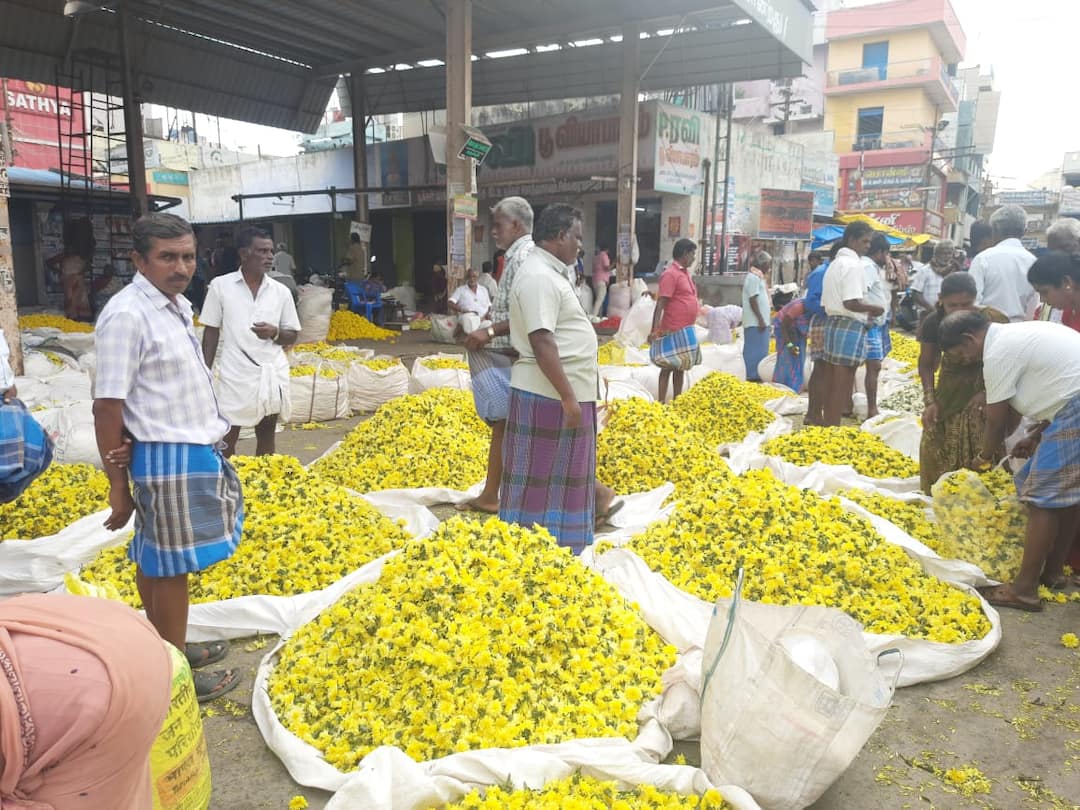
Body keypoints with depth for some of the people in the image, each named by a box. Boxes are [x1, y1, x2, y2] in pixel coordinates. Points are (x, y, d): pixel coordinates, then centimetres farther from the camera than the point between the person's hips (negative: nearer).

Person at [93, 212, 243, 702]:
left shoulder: (177, 305, 8)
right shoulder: (126, 315, -19)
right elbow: (107, 408, -19)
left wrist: (208, 439, 9)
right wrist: (118, 486, -16)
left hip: (194, 451, 8)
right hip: (166, 459, -8)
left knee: (155, 562, 21)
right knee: (170, 568, 3)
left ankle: (168, 649, 35)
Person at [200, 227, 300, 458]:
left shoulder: (281, 291, 2)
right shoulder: (220, 285, -2)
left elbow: (292, 336, 7)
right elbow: (211, 332, 3)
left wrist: (275, 333, -14)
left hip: (272, 373, 2)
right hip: (235, 375, -2)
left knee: (266, 434, 12)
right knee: (227, 437, 4)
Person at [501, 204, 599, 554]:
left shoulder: (550, 273, 15)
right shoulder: (539, 277, -18)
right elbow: (542, 343, -24)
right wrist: (569, 399, -24)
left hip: (562, 393, 10)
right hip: (549, 396, -10)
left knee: (560, 478, 17)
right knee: (540, 480, -1)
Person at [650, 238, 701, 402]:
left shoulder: (685, 273, 14)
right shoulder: (670, 274, -13)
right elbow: (660, 304, -19)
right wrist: (655, 330, -26)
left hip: (686, 331, 9)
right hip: (672, 332, -9)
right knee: (668, 367, -3)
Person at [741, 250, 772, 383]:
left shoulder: (757, 276, 17)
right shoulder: (754, 277, -14)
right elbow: (753, 300, -19)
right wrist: (761, 319, -20)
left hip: (757, 321, 10)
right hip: (756, 322, -10)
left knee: (759, 350, 12)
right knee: (756, 350, -7)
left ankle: (754, 375, 17)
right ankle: (753, 376, -3)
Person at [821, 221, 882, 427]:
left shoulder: (834, 263, 17)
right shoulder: (853, 265, -13)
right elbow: (851, 302, -23)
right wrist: (874, 309, -6)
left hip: (832, 323, 10)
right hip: (850, 327, -10)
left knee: (832, 382, 14)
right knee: (842, 384, -4)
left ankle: (828, 426, 22)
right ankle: (833, 429, 0)